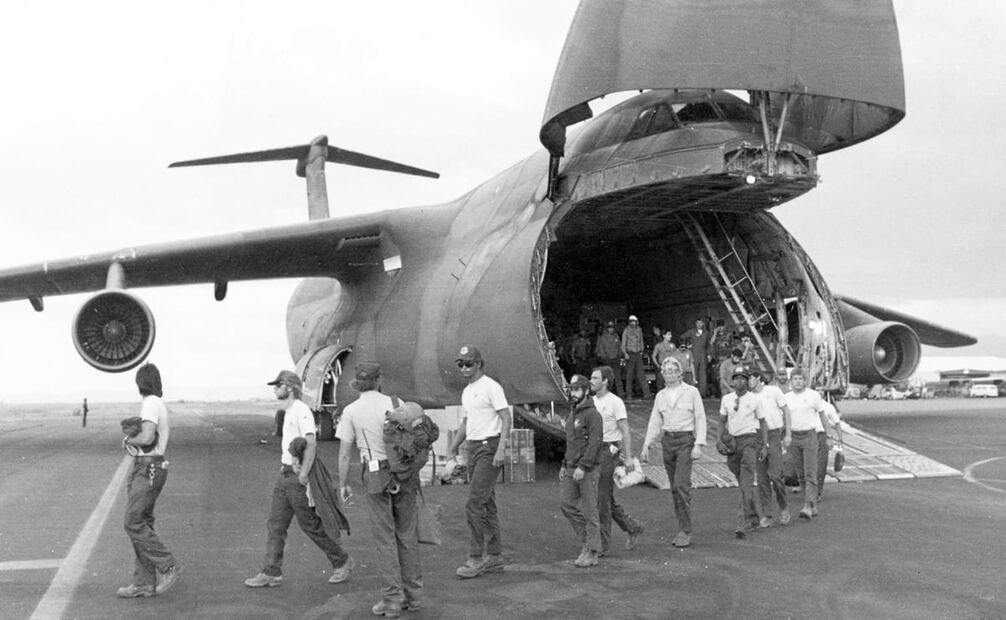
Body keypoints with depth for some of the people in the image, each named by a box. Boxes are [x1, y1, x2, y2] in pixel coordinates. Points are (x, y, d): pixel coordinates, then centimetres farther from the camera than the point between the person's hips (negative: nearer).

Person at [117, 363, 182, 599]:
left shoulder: (151, 404, -13)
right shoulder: (158, 404, 16)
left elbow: (147, 438, -25)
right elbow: (167, 431, 33)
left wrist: (128, 440, -6)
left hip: (149, 470, -10)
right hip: (142, 468, 10)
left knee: (133, 523, -11)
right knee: (142, 523, 8)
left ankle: (168, 566, -6)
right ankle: (144, 583, 9)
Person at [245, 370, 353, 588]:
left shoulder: (301, 411, -16)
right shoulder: (288, 412, 16)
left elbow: (311, 443, -24)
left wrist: (303, 474, -27)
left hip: (298, 476, -10)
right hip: (285, 473, 10)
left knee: (310, 524, -1)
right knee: (275, 524, 7)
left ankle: (342, 562, 13)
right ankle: (271, 573, 11)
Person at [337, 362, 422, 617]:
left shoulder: (350, 411, -3)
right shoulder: (396, 404, 3)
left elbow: (344, 452, -3)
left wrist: (342, 484, 6)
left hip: (376, 477, -2)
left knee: (385, 539, 4)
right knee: (407, 534, 11)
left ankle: (392, 600, 5)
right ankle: (412, 595, 16)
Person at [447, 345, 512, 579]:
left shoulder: (491, 387, -10)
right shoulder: (466, 392, 17)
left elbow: (506, 418, -15)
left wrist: (501, 449, -24)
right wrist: (452, 449, 18)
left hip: (489, 447, -9)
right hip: (473, 448, 9)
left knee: (474, 504, -13)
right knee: (486, 504, 12)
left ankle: (477, 558, -8)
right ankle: (494, 557, 18)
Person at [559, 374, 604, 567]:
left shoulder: (592, 414, -11)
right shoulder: (573, 414, 17)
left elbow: (594, 443, -19)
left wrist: (583, 467, -24)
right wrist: (564, 465, 19)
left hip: (588, 470, -8)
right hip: (571, 468, 8)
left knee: (589, 510, -3)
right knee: (566, 503, 3)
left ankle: (591, 553, 2)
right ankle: (586, 537, 17)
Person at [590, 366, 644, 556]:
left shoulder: (615, 402, -9)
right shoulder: (592, 402, 13)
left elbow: (625, 432, -11)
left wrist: (629, 457, -17)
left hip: (609, 453, -7)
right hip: (594, 452, 7)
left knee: (602, 499, -7)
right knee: (606, 500, 11)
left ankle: (603, 544, -1)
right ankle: (633, 528, 27)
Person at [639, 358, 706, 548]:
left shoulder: (691, 392, -1)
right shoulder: (660, 396, 12)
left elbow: (700, 419, -3)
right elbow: (654, 422, 13)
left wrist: (698, 445, -11)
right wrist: (646, 446, 4)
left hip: (685, 441, -5)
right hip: (667, 441, 5)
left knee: (681, 484, -15)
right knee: (675, 488, 6)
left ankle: (685, 531, -9)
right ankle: (683, 529, 13)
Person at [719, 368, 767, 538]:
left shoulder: (755, 399, 0)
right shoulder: (726, 399, 7)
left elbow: (762, 423, 5)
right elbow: (722, 421, 14)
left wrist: (764, 445, 1)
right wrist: (721, 440, 2)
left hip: (750, 440, -4)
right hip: (732, 441, 4)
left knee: (746, 483, -14)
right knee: (742, 483, 12)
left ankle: (743, 523, -18)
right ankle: (756, 517, 29)